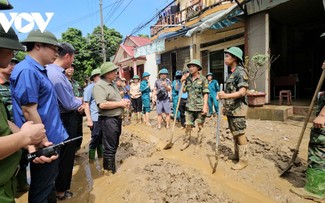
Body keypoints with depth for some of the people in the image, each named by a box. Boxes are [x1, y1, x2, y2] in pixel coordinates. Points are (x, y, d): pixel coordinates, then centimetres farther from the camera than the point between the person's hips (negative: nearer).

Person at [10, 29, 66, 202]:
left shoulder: (38, 70, 11)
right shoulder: (27, 71, -20)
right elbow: (29, 112, -23)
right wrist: (45, 144, -19)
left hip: (51, 140, 9)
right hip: (44, 144, -9)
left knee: (49, 183, 25)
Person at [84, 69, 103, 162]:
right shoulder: (89, 88, -7)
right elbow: (86, 104, -11)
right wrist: (89, 119, -16)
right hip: (95, 119, -6)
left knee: (102, 137, 15)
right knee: (95, 138, 4)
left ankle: (101, 154, 32)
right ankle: (91, 158, 21)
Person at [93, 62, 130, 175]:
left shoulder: (112, 84, 13)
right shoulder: (99, 85, -17)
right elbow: (102, 104, -28)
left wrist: (124, 101, 3)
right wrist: (120, 103, -19)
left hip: (117, 118, 9)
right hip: (108, 120, -9)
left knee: (114, 145, 21)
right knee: (109, 147, 4)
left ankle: (111, 166, 38)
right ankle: (109, 170, 22)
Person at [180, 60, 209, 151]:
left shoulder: (203, 79, -4)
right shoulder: (187, 78, 8)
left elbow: (205, 93, -7)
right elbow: (184, 90, 14)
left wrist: (205, 106, -15)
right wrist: (182, 81, -1)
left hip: (200, 107, -4)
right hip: (190, 107, 4)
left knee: (200, 126, 8)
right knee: (188, 125, 8)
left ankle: (198, 144, 21)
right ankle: (186, 142, 23)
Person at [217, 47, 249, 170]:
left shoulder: (240, 72, -12)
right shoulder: (232, 73, 15)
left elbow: (242, 91, -22)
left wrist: (226, 95, -36)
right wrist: (226, 106, 20)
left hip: (238, 108, -9)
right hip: (231, 108, 9)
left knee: (240, 134, -2)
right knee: (234, 133, 15)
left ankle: (243, 160, 9)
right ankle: (237, 155, 28)